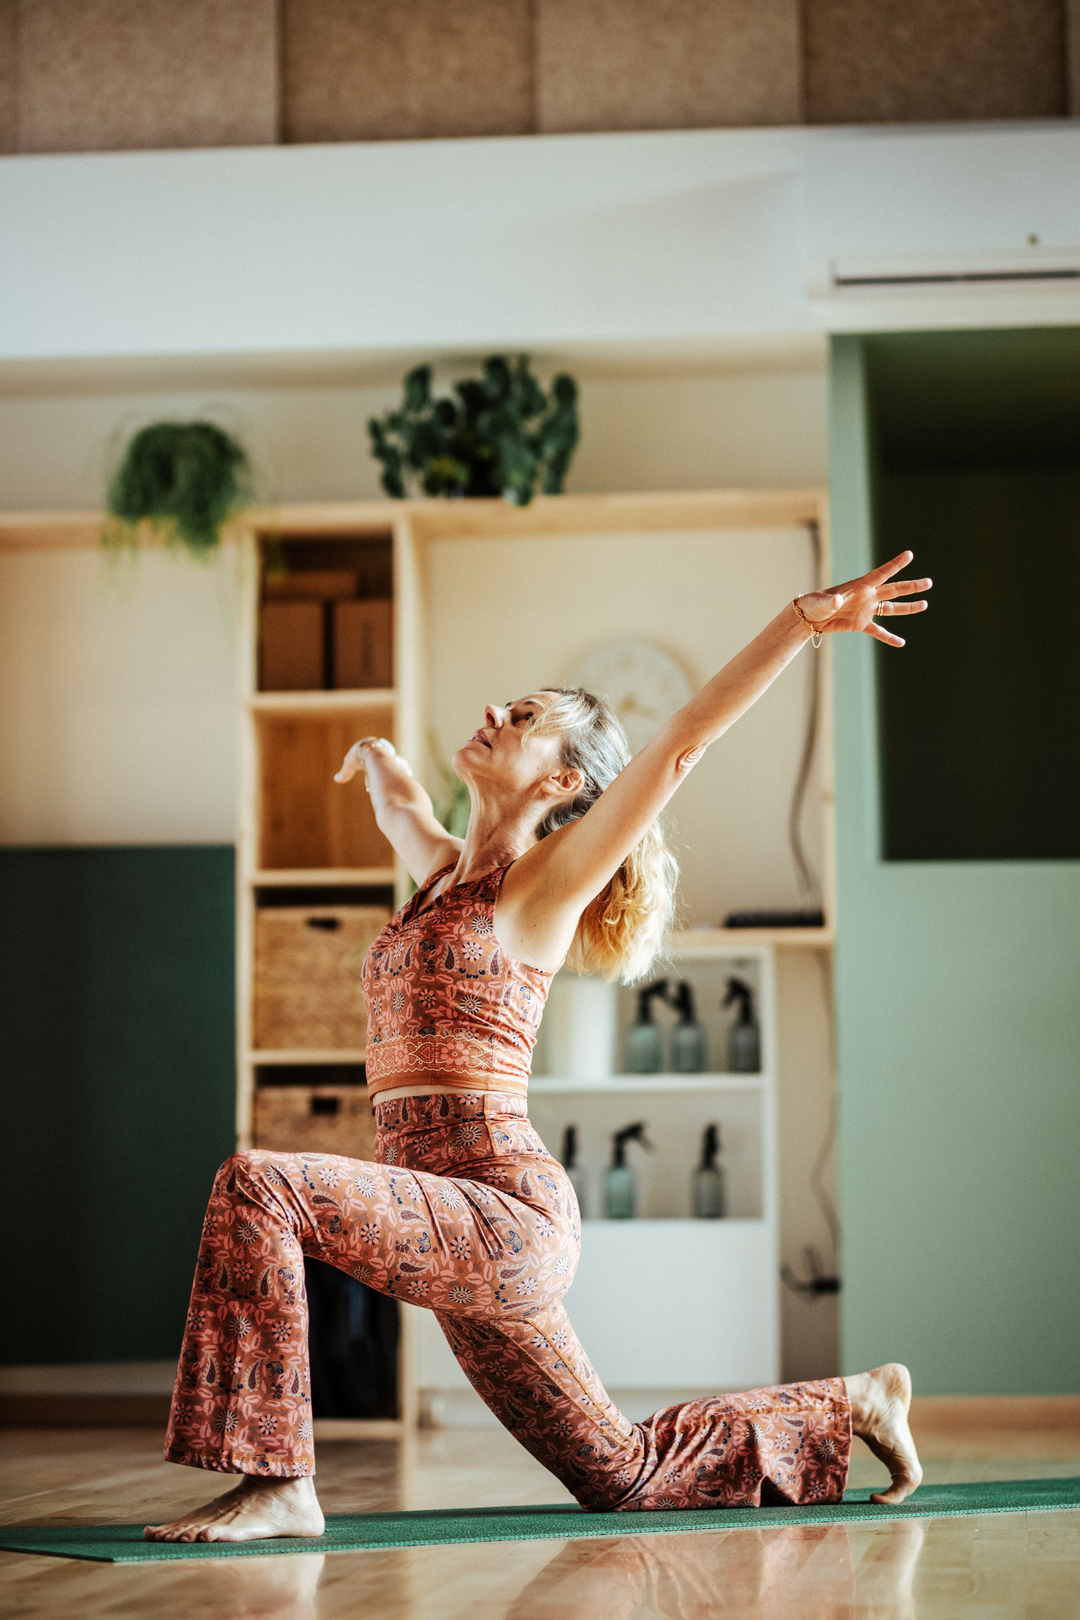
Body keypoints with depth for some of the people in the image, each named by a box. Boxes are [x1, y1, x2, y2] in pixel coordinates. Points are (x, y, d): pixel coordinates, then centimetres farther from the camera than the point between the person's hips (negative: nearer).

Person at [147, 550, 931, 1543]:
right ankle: (850, 1407, 34)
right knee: (623, 1476, 18)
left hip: (504, 1211, -9)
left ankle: (277, 1481, -23)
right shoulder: (448, 872, 17)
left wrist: (804, 620, -18)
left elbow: (679, 746, -12)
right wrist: (378, 758, 61)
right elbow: (399, 799, 41)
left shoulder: (544, 884, -3)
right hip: (459, 1231, 9)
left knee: (257, 1187, -28)